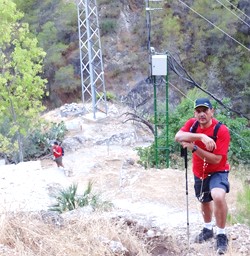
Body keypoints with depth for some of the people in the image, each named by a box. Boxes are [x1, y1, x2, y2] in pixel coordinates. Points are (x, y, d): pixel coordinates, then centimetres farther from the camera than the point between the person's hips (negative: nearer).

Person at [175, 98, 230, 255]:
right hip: (199, 173, 5)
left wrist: (193, 148, -34)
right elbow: (178, 137, -29)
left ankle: (221, 235, -14)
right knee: (205, 202, 24)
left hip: (218, 172, -5)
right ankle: (208, 229, 52)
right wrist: (201, 137, -42)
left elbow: (216, 159, -28)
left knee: (218, 196, -32)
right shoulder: (192, 124, -9)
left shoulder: (222, 130, -24)